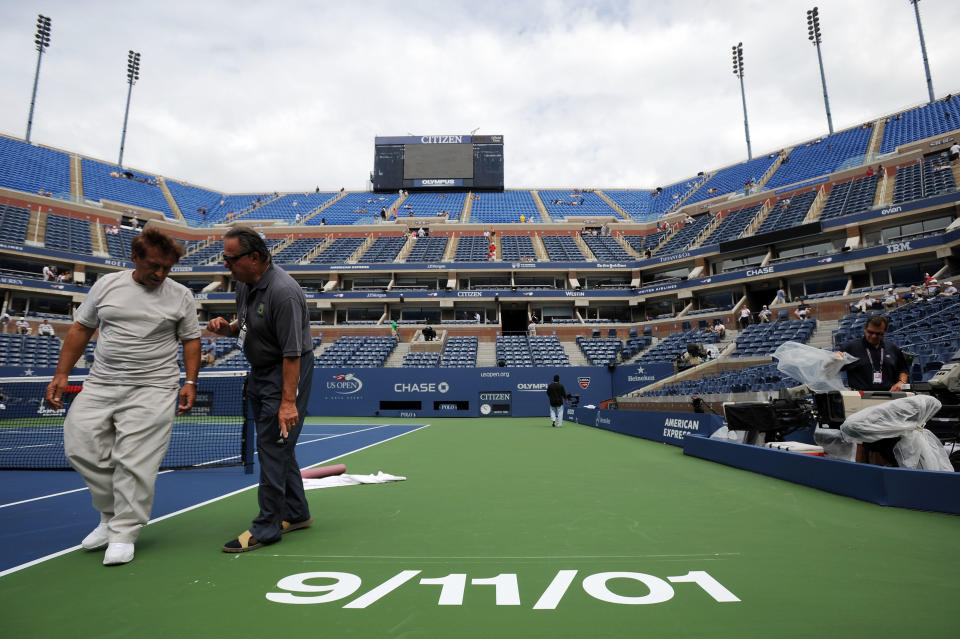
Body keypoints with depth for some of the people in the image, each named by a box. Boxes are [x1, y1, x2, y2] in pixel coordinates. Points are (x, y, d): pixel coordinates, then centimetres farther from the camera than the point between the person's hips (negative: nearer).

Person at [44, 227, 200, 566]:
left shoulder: (180, 296, 2)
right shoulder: (106, 284, 7)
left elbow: (191, 340, 5)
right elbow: (81, 329, 12)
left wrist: (190, 381, -6)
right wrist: (61, 375, 7)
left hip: (152, 391, -3)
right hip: (99, 386, 4)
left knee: (134, 462, -6)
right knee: (80, 448, -3)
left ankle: (123, 533, 9)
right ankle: (112, 515, 19)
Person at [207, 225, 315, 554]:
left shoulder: (283, 292, -25)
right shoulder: (244, 284, 5)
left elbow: (292, 353, -26)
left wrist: (288, 402, -27)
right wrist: (227, 327, -2)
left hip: (286, 373, -10)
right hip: (260, 372, 10)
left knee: (273, 447, -5)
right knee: (277, 446, 17)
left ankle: (267, 528, 9)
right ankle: (296, 513, 32)